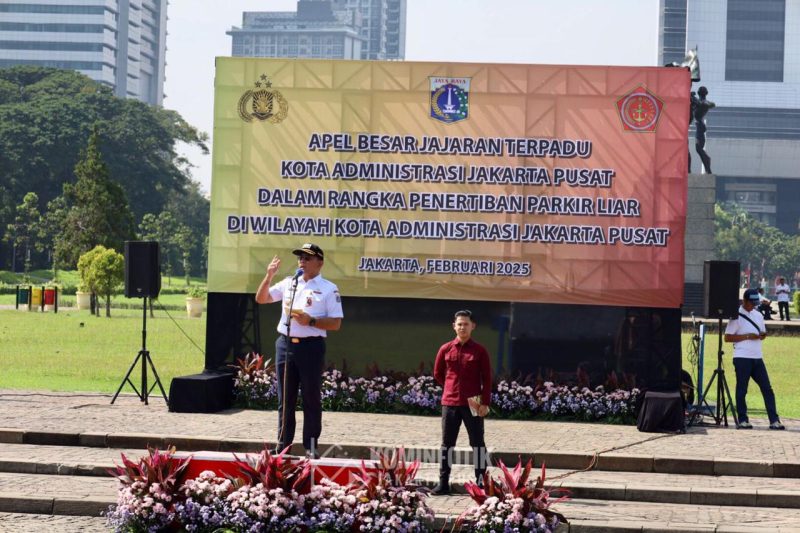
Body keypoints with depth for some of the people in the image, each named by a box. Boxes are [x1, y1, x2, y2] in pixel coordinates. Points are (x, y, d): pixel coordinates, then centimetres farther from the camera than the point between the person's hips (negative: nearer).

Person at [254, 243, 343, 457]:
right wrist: (269, 276, -2)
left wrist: (311, 321, -17)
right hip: (285, 344, 4)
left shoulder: (328, 289, -2)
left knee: (312, 398, 2)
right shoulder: (288, 283, 12)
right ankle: (283, 444, 16)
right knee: (285, 398, 9)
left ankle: (310, 445, 9)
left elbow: (336, 323, -6)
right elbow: (260, 299, 12)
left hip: (311, 346, -4)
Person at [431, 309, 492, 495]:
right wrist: (452, 388, 11)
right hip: (450, 403, 3)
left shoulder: (479, 351, -2)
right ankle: (443, 483, 11)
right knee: (447, 443, 6)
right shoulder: (445, 349, 5)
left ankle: (481, 482, 6)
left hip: (473, 404, -2)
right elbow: (438, 373, 17)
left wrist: (485, 402, -10)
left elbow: (487, 378, -3)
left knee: (477, 443, 2)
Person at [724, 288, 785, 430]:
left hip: (757, 358, 6)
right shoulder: (736, 316, -3)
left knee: (767, 388, 1)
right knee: (741, 390, -1)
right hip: (742, 358, -6)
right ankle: (743, 420, 6)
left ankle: (774, 421, 0)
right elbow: (728, 337, -8)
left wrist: (762, 335, -1)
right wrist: (747, 336, -15)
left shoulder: (758, 315, 17)